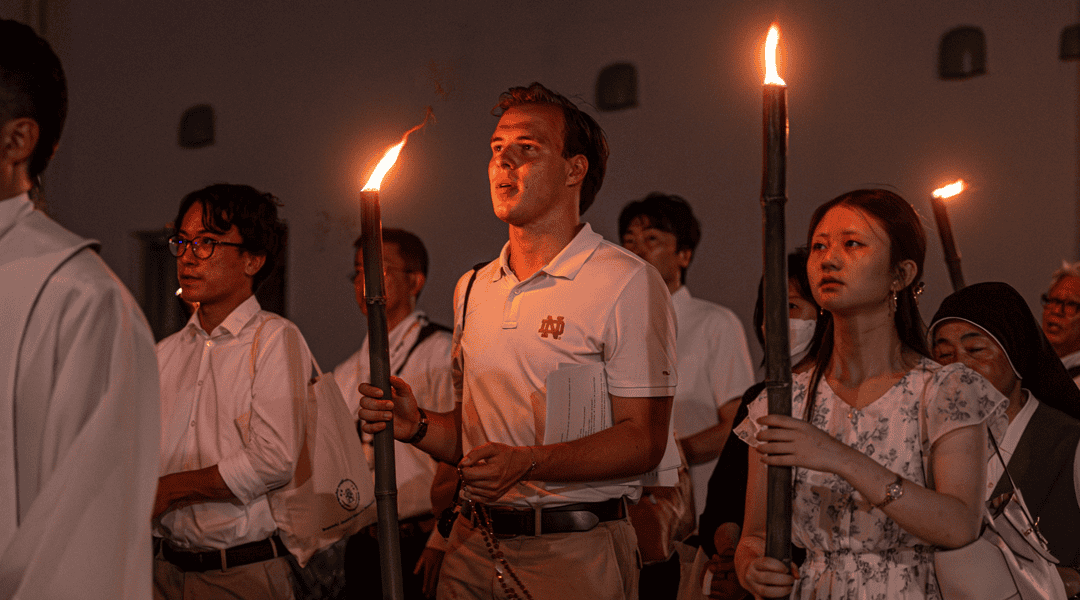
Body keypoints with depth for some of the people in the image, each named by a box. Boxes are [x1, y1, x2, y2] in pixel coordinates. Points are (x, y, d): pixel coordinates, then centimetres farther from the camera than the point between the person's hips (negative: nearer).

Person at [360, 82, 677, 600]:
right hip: (473, 549, 6)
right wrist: (418, 427, -2)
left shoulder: (628, 283, -9)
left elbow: (643, 440, -14)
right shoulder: (472, 289, 13)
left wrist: (527, 464, -26)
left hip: (575, 555, -5)